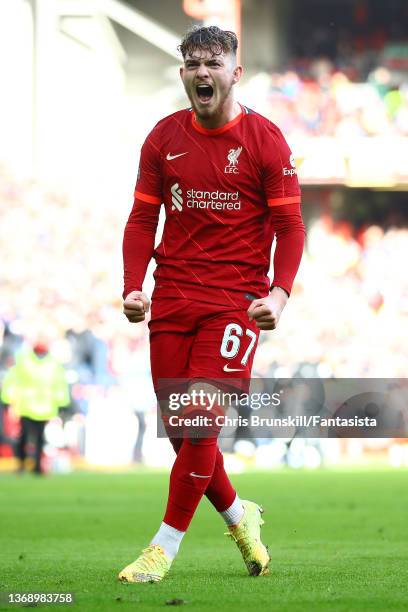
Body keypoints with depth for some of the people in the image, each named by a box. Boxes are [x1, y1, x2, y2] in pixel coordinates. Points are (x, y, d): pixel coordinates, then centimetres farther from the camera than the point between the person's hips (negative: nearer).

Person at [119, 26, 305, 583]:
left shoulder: (264, 140, -3)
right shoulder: (164, 138, 7)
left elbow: (289, 226, -2)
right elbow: (142, 219, 10)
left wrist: (279, 294, -16)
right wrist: (133, 288, -4)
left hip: (236, 300, -4)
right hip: (172, 299, 4)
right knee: (179, 428, 4)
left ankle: (165, 548, -5)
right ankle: (237, 516, 28)